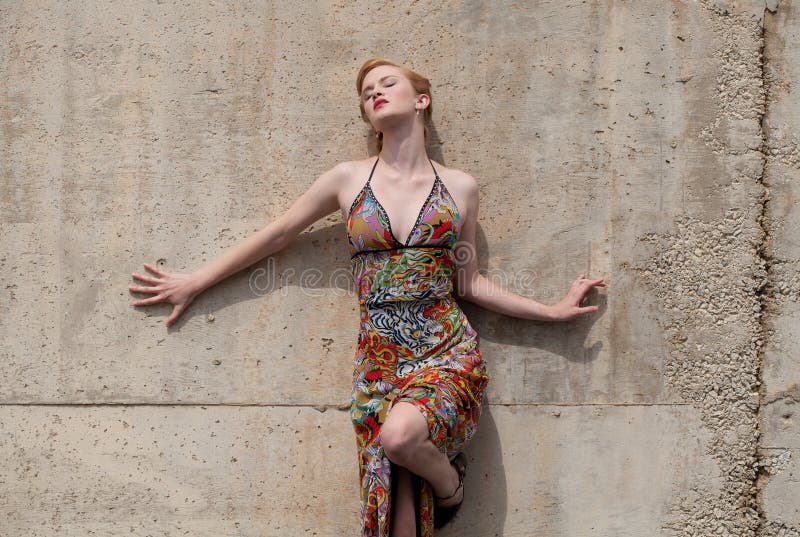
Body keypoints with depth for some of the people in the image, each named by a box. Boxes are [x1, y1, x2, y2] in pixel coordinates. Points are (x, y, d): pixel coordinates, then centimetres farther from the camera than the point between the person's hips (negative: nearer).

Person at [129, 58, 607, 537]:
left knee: (400, 434, -32)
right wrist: (195, 283, 18)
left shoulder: (460, 187, 6)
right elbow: (277, 235, 14)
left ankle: (449, 485, 0)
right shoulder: (348, 179, 5)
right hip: (380, 361, 1)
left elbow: (468, 283, 13)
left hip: (449, 352, -1)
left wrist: (552, 312, 13)